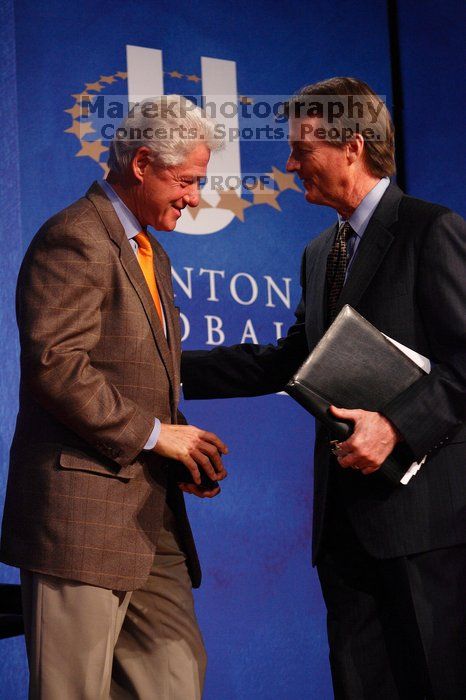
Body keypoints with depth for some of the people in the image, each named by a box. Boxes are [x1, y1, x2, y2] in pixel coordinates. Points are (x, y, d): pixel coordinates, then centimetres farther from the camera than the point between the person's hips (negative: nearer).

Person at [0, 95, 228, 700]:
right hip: (83, 509, -10)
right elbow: (54, 364, -21)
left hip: (153, 517, 10)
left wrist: (182, 449, 8)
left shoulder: (151, 255, 22)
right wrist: (152, 433, -16)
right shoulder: (75, 239, -10)